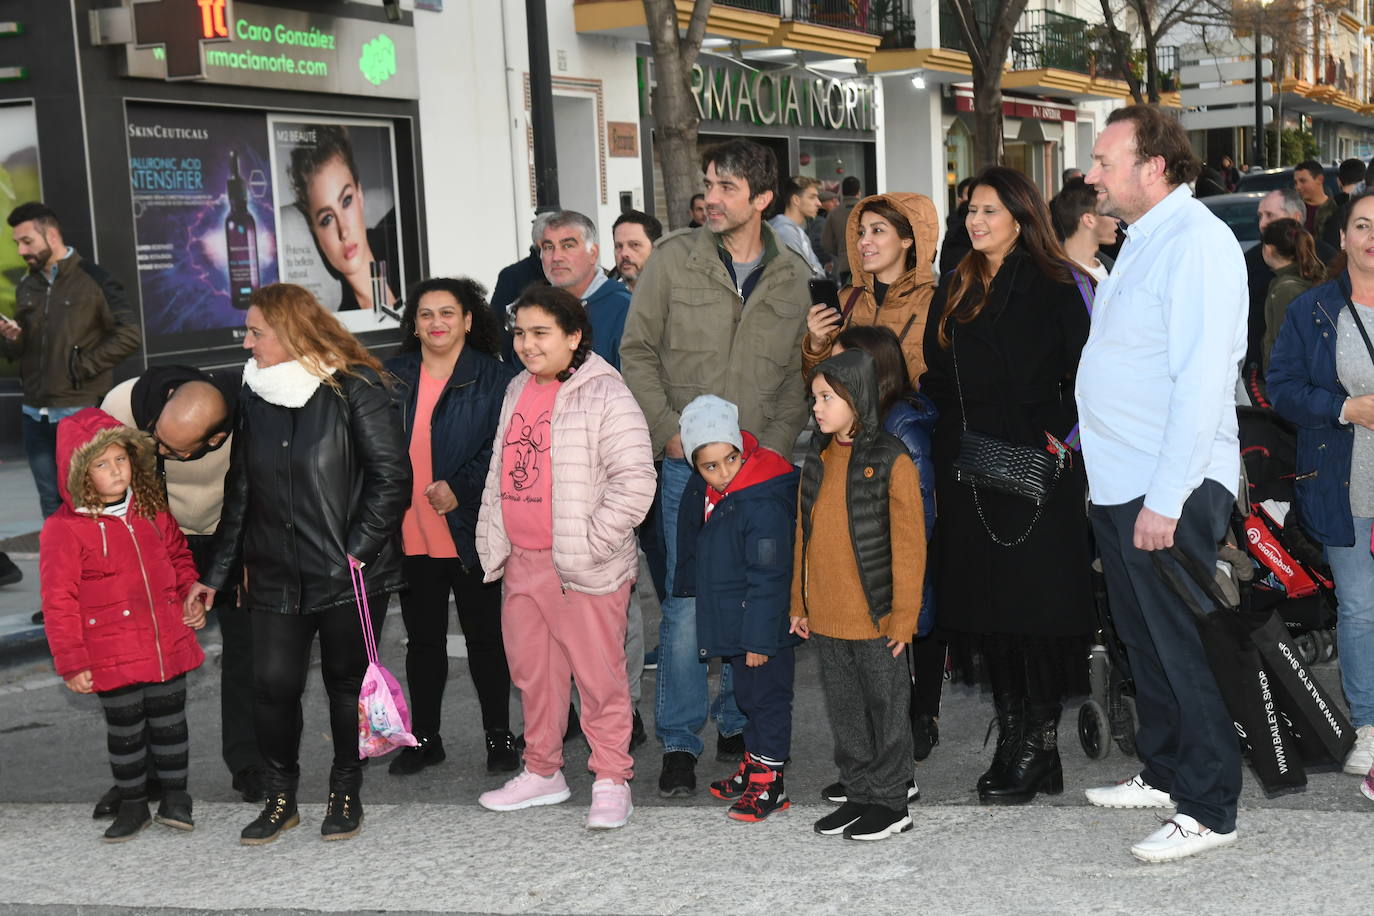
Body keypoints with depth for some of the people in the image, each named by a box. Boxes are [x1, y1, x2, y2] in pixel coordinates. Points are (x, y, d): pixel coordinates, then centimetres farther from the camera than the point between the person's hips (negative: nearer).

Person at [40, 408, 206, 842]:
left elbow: (179, 555, 21)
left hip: (168, 647, 4)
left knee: (170, 722, 16)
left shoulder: (152, 510, 3)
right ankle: (133, 804, 28)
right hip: (113, 657, -4)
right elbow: (59, 602, -11)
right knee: (125, 732, 11)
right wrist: (72, 661, -11)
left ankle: (175, 796, 32)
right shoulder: (63, 530, -14)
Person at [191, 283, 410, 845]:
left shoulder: (353, 389, -7)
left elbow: (391, 475, -10)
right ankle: (279, 798, 18)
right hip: (275, 577, 5)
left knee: (346, 683, 8)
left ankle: (346, 793, 25)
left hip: (348, 576, -4)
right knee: (273, 685, 1)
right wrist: (215, 573, 14)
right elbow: (240, 492, 15)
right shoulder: (254, 395, 10)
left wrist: (359, 550, -14)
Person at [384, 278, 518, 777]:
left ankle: (499, 735, 19)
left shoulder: (494, 378, -3)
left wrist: (460, 488, -18)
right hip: (411, 534, 4)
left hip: (469, 530, -4)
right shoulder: (392, 377, 9)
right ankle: (424, 737, 25)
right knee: (422, 638, 13)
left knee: (484, 636, 7)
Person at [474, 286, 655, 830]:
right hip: (521, 561, 8)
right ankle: (543, 772, 31)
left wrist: (591, 544, -17)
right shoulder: (518, 391, 13)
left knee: (598, 676, -1)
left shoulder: (604, 396, -12)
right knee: (532, 672, 17)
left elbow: (635, 480, -17)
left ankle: (612, 781, 11)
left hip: (582, 568, -8)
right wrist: (492, 540, 16)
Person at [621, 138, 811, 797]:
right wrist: (668, 431, -6)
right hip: (689, 461, -2)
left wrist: (779, 441, -3)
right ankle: (679, 743, 6)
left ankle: (738, 725, 24)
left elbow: (799, 372, 10)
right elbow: (637, 351, 2)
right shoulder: (674, 259, 0)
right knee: (688, 600, -4)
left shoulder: (791, 277, 6)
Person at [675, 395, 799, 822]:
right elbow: (694, 551, 18)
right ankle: (753, 766, 34)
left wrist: (760, 638, -20)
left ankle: (769, 782, 11)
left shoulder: (764, 505, -26)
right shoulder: (703, 492, 1)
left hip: (762, 626, -9)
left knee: (766, 696, 2)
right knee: (747, 694, 20)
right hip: (732, 622, 9)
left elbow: (768, 578, -23)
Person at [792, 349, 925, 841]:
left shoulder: (891, 461, -11)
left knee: (885, 705, 6)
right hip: (825, 616, 6)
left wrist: (904, 615, -12)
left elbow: (909, 545, -11)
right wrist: (800, 604, 13)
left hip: (874, 615, -6)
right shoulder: (816, 458, 8)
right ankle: (859, 793, 27)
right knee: (844, 708, 15)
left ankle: (890, 802, 17)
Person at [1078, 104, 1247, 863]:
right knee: (1143, 642, 19)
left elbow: (1203, 380, -23)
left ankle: (1209, 810, 11)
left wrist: (1166, 498, -24)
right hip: (1119, 485, 9)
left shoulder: (1196, 242, -16)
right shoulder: (1143, 239, 14)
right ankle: (1164, 773, 33)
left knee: (1183, 651, 0)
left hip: (1168, 493, -9)